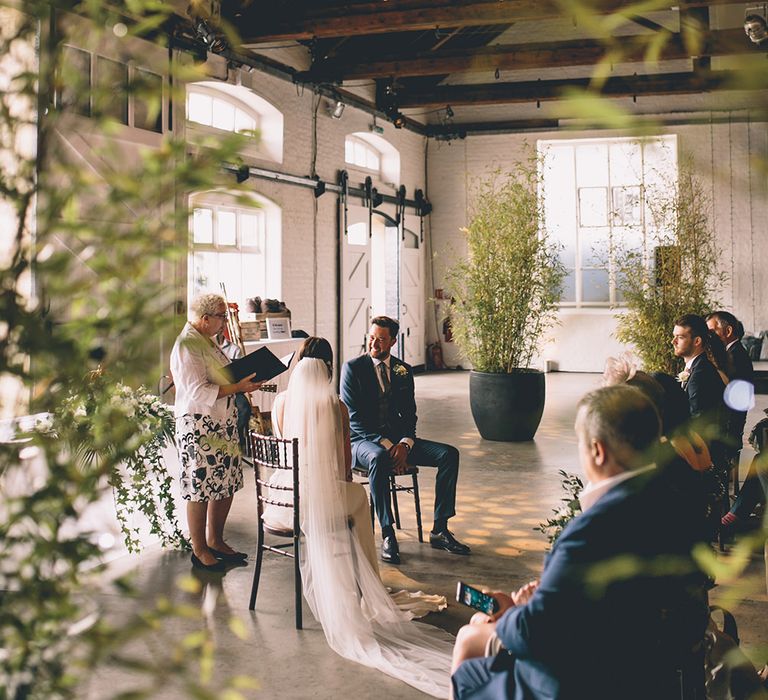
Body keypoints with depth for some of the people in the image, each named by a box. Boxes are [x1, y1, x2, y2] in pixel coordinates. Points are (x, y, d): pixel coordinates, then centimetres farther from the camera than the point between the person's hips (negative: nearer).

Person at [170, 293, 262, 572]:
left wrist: (244, 380, 10)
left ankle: (215, 541, 26)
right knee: (200, 489, -1)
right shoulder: (187, 346, -15)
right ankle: (199, 551, 11)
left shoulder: (207, 341, 16)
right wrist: (237, 387, -21)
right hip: (198, 426, -10)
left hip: (223, 424, 10)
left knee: (227, 484, 12)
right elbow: (199, 392, -22)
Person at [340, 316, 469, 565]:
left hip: (398, 439, 5)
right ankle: (387, 535, -32)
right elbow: (353, 417, -10)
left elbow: (409, 415, 9)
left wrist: (404, 444, -13)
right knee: (379, 458, -41)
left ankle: (439, 530, -11)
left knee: (449, 454, -15)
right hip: (363, 440, -5)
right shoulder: (353, 368, -4)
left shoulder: (403, 371, 10)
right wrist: (385, 444, -21)